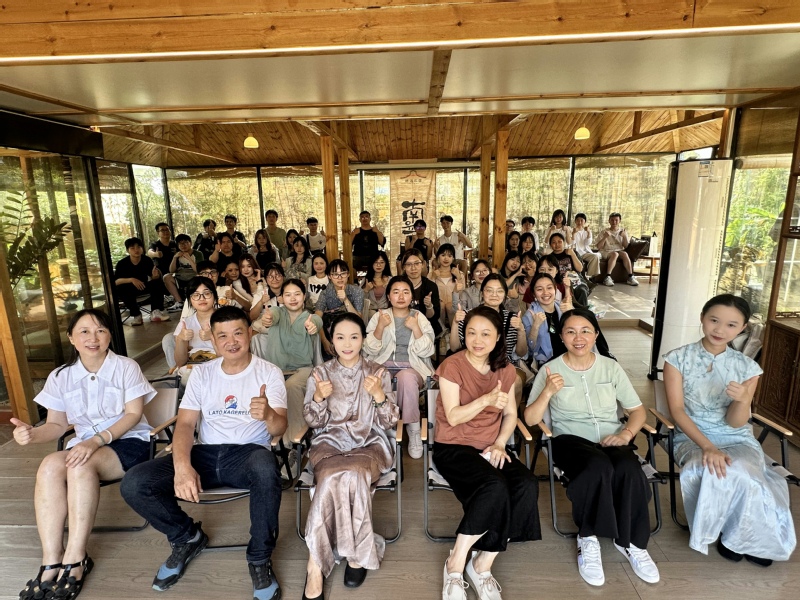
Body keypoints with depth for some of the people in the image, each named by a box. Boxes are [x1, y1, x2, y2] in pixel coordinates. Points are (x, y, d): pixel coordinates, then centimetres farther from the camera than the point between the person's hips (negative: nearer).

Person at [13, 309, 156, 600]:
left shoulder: (126, 367, -5)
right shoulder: (60, 377, 6)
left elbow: (133, 415, -12)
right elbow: (56, 425, 6)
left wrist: (96, 440, -25)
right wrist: (33, 434, -17)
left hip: (129, 442, -4)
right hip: (84, 445, 4)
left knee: (81, 465, -32)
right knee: (50, 465, -28)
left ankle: (75, 560, -23)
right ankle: (51, 563, -25)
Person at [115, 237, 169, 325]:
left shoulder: (147, 260, -9)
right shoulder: (122, 263, -15)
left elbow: (152, 277, -12)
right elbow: (116, 281, -24)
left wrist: (155, 276, -37)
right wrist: (131, 279, -40)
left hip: (143, 286, 2)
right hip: (129, 289, -2)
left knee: (158, 282, -23)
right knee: (121, 289, -33)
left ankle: (156, 311, -22)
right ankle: (136, 315, -20)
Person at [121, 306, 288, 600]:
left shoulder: (269, 373, -3)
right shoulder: (202, 373, 7)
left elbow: (279, 429, -12)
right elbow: (185, 423, 1)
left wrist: (269, 414, -39)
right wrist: (182, 467, -20)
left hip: (248, 453, -3)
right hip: (205, 454, 4)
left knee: (265, 469, -39)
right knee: (134, 484, -17)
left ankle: (260, 558, -12)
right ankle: (188, 537, 12)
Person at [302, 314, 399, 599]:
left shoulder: (378, 372, 3)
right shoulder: (320, 373, 6)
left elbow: (388, 422, -2)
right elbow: (314, 422, 3)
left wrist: (378, 396, -21)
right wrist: (318, 398, -17)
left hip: (370, 443, -1)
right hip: (330, 442, 1)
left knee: (338, 478, -32)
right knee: (334, 476, -33)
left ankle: (316, 564, -13)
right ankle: (359, 551, -14)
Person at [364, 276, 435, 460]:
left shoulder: (420, 318, 9)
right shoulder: (379, 316, 10)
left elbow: (427, 352, -1)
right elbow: (370, 350, 1)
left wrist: (416, 328, -14)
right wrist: (381, 326, -12)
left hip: (413, 368, -1)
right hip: (383, 367, 1)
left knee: (406, 377, -37)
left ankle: (412, 430, -17)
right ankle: (414, 429, -19)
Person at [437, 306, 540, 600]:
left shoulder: (504, 369, 7)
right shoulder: (452, 366, -11)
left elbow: (510, 414, 9)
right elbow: (453, 417, -16)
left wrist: (500, 444, -8)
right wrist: (486, 400, -31)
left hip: (490, 447, 5)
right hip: (453, 447, -5)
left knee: (527, 486, -22)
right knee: (495, 487, -31)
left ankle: (482, 565, -5)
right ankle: (456, 563, -8)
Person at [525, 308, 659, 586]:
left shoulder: (611, 367, 7)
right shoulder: (550, 369, -1)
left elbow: (638, 410, 11)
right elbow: (530, 419, -5)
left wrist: (626, 434, -10)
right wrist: (548, 392, -23)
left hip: (611, 438, 3)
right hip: (571, 439, -2)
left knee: (629, 470, -31)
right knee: (598, 468, -35)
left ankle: (631, 542, -7)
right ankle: (588, 539, -11)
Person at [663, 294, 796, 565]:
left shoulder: (747, 367, -1)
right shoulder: (678, 358, -7)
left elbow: (735, 423, -6)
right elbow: (677, 410, -12)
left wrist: (743, 400, -29)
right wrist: (707, 446, -26)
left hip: (738, 440, 2)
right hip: (692, 438, -2)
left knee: (744, 478, -30)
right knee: (720, 474, -32)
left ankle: (741, 537, 4)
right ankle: (744, 536, 2)